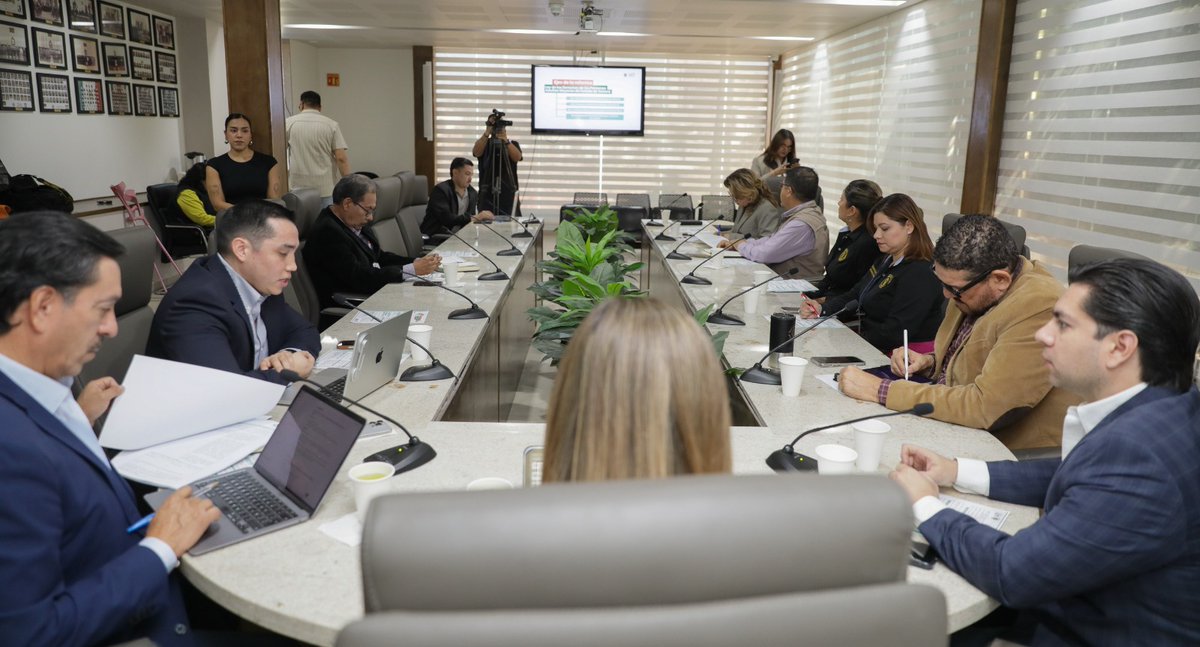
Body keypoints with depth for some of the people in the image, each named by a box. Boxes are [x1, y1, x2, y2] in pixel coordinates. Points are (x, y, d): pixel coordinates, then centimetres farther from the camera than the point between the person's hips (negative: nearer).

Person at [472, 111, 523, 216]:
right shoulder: (483, 143, 8)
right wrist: (487, 133, -24)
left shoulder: (513, 143, 10)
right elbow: (476, 152, -14)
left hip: (509, 192, 0)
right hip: (487, 192, 0)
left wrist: (505, 140, -24)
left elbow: (517, 157, -10)